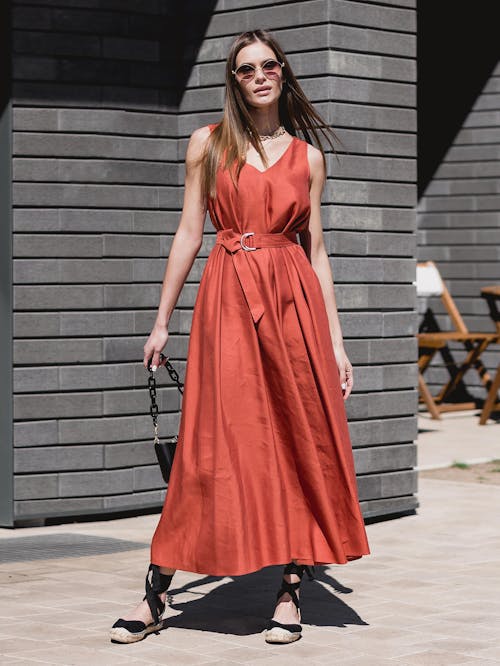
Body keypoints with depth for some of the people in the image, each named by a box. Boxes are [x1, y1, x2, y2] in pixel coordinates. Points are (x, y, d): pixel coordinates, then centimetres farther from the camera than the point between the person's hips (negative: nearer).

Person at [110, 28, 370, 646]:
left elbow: (317, 251, 11)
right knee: (215, 442, -6)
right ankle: (155, 595, 0)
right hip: (227, 298, -2)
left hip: (295, 299, 2)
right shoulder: (208, 143, 8)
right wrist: (161, 321, 3)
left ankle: (289, 591, 6)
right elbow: (189, 233, 7)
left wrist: (336, 341, 6)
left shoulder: (307, 156, 11)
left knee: (301, 438, -1)